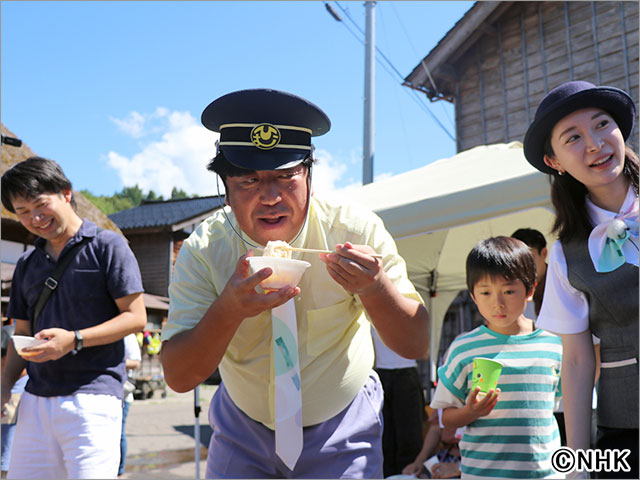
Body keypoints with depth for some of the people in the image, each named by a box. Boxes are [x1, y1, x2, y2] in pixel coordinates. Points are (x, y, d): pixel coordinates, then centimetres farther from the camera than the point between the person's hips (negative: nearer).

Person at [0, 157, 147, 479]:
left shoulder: (107, 245, -1)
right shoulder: (27, 264, 17)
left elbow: (136, 317, -6)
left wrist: (74, 340, -16)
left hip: (93, 395, -6)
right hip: (36, 399, 6)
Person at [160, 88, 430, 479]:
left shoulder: (356, 230, -20)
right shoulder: (203, 251, -18)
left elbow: (416, 345, -18)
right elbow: (179, 377, -21)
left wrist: (374, 288, -39)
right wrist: (228, 310, -39)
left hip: (341, 435, 0)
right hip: (243, 433, 1)